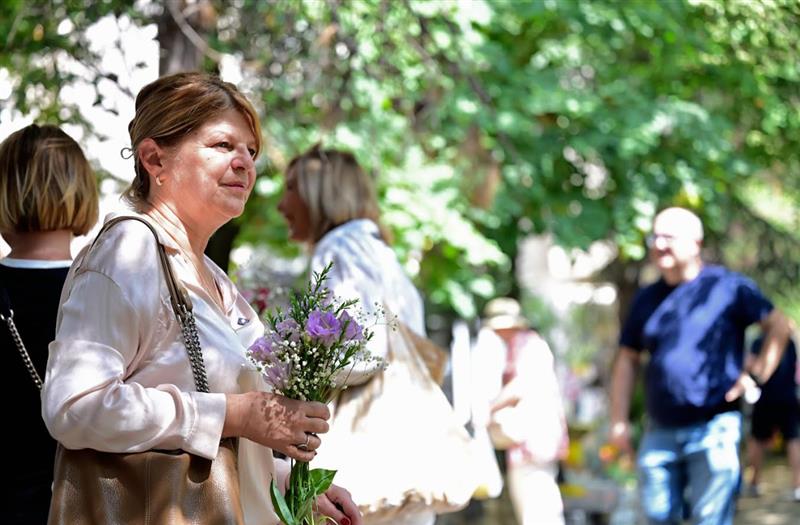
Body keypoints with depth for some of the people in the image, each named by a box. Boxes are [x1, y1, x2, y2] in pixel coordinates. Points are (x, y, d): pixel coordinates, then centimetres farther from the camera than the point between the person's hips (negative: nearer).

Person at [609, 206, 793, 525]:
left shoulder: (727, 287, -2)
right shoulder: (647, 299, 12)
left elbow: (779, 325, 3)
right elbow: (627, 359, 14)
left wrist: (756, 373, -6)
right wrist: (619, 421, 7)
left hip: (714, 428, -4)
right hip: (660, 432, 5)